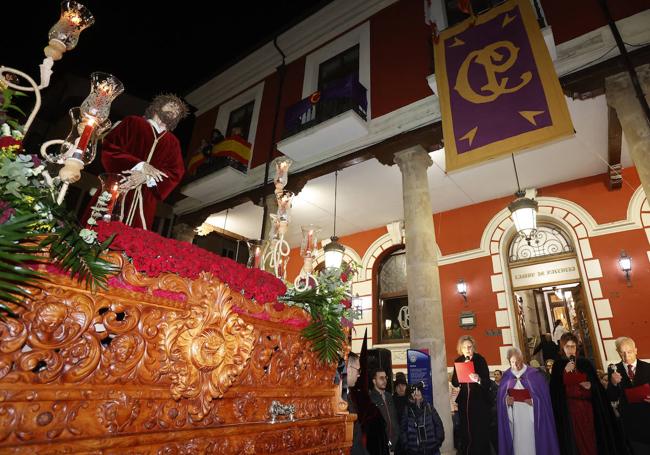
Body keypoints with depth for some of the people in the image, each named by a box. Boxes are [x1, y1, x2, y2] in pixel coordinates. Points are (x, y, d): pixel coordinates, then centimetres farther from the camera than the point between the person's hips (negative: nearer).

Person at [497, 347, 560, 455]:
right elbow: (501, 397, 7)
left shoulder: (534, 374, -2)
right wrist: (506, 400, -12)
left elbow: (544, 395, -2)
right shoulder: (506, 377, 6)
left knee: (531, 441, 0)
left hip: (531, 416, -2)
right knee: (518, 442, 4)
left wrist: (533, 401, -17)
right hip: (515, 416, 2)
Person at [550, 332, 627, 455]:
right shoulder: (558, 365, -2)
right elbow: (554, 388, -8)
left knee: (590, 435, 6)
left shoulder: (585, 363, 5)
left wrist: (590, 385, -12)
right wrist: (565, 371, -17)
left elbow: (596, 384, 10)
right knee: (576, 438, 2)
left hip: (586, 404, 2)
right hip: (569, 407, -2)